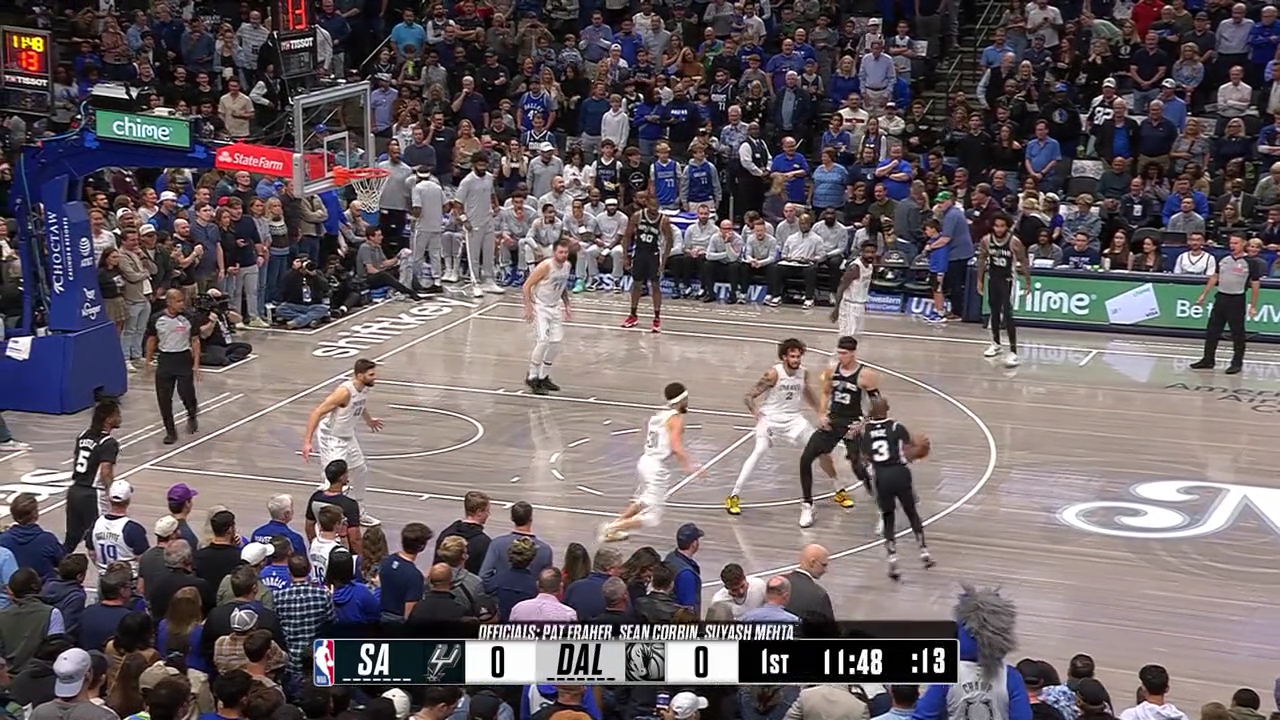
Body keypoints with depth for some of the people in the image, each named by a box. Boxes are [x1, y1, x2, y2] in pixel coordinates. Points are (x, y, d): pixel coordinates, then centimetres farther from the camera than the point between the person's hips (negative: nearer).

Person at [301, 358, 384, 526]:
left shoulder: (365, 388, -4)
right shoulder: (345, 391, -30)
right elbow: (317, 413, -30)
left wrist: (368, 420, 39)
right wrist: (307, 442, -33)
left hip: (348, 436, 9)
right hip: (331, 438, -9)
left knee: (362, 472, 20)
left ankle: (357, 513, 36)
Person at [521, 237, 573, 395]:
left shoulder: (567, 265, -2)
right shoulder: (545, 266, -23)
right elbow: (527, 285, -19)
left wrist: (566, 305, 11)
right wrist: (528, 308, -23)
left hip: (555, 307, 7)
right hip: (540, 306, -7)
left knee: (556, 342, 5)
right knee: (543, 341, -17)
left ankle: (544, 377, 19)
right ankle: (532, 377, -4)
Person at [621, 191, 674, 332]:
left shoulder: (664, 221, -13)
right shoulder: (637, 216, -9)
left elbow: (670, 240, -3)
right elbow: (628, 235, -1)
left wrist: (664, 260, -8)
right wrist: (625, 256, -3)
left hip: (654, 255, -2)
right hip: (639, 253, 2)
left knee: (655, 285, -3)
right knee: (636, 284, 10)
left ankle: (657, 318, 4)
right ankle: (633, 316, 23)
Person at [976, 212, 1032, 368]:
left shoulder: (1014, 242, -18)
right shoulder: (986, 241, -7)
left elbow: (1024, 262, -7)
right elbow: (982, 260, 8)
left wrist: (1028, 282, -3)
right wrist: (980, 280, 11)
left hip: (1008, 280, -4)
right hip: (993, 279, 4)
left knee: (1007, 314, -13)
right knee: (994, 312, 16)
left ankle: (1013, 352, -13)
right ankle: (996, 344, 35)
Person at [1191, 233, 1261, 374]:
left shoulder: (1250, 263, -7)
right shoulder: (1223, 260, 7)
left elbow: (1255, 285, -5)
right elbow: (1214, 277, 17)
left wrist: (1253, 306, -7)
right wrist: (1204, 294, 15)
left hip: (1237, 301, -5)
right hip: (1220, 298, 5)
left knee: (1238, 334, 2)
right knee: (1212, 331, 8)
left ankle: (1237, 363, 12)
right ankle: (1208, 360, 17)